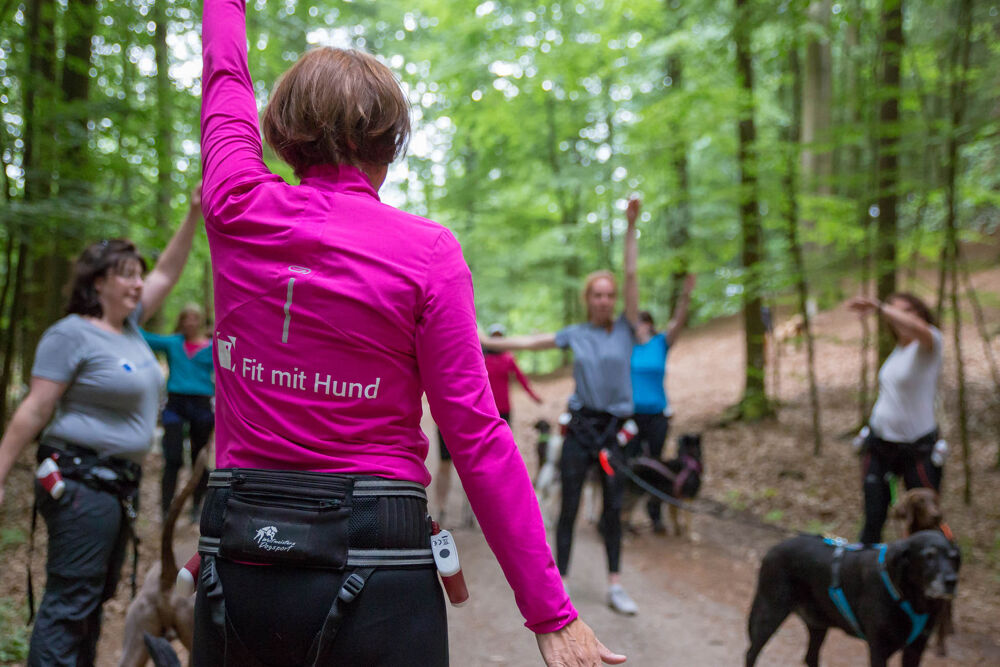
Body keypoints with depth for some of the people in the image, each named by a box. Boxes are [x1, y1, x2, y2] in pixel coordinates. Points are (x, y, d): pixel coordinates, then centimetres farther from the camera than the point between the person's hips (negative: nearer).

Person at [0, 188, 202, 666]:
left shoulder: (129, 325, 12)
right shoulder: (71, 334, -10)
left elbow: (167, 273, 18)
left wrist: (195, 214, 11)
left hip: (119, 483, 9)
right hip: (82, 483, -9)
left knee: (95, 597, 15)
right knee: (70, 601, -8)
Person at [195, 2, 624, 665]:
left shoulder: (239, 211, -2)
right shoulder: (426, 251, -9)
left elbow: (226, 77, 18)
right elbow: (477, 436, -12)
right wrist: (552, 613, -7)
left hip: (237, 558, 3)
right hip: (374, 559, -3)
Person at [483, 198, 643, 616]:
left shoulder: (626, 329, 2)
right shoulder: (575, 335, 6)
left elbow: (632, 275, -5)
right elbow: (528, 342, 12)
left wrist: (631, 227, -10)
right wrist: (485, 342, 11)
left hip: (615, 428, 0)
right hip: (580, 427, 0)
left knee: (613, 508, 7)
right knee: (569, 507, 2)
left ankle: (615, 585, 16)